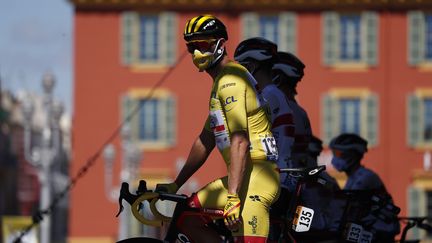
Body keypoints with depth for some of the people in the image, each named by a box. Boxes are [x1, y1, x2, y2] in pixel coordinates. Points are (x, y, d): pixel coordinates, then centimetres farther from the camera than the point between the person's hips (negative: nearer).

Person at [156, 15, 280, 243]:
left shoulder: (230, 81, -12)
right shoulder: (221, 82, 21)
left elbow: (240, 142, -23)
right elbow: (205, 141, 27)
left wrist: (233, 198, -30)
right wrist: (176, 184, 27)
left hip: (257, 175, -10)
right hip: (244, 175, 10)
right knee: (188, 218, 8)